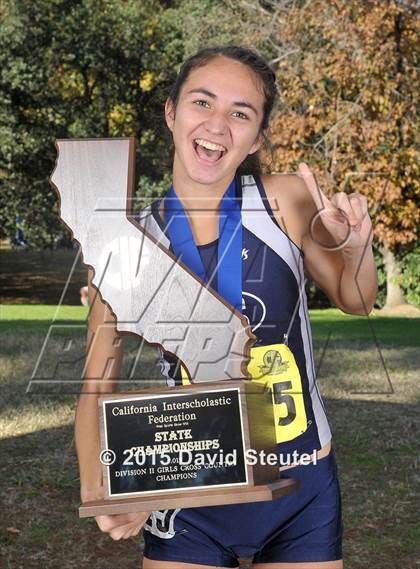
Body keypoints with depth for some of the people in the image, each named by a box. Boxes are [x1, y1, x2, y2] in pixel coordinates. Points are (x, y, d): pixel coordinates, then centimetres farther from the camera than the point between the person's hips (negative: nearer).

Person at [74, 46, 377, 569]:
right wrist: (96, 487, -19)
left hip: (301, 491, 1)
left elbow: (353, 300, 7)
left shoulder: (288, 201, -9)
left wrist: (357, 247, -14)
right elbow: (96, 387, -2)